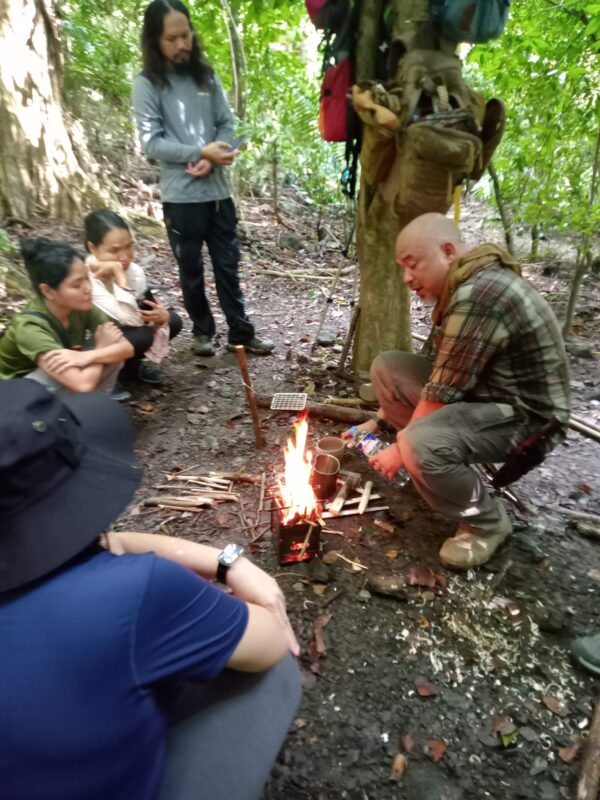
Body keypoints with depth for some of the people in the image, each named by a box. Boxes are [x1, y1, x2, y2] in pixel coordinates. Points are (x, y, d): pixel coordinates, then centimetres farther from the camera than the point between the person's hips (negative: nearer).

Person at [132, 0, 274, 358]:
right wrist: (200, 151, -18)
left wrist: (211, 160, -11)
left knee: (228, 263, 7)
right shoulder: (147, 84, -2)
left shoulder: (207, 75, 10)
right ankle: (203, 331, 22)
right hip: (180, 195, -3)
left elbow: (227, 125, 7)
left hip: (217, 189, 3)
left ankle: (241, 332, 16)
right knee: (191, 269, 6)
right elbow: (152, 143, -8)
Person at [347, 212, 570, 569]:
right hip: (482, 388, 9)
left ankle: (489, 522, -4)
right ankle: (432, 466, 12)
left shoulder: (479, 295, -27)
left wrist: (402, 449, -11)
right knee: (387, 367, 2)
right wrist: (378, 422, 10)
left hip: (525, 414, -9)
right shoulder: (462, 286, 5)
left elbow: (441, 394, -25)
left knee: (421, 445, -35)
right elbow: (432, 367, 12)